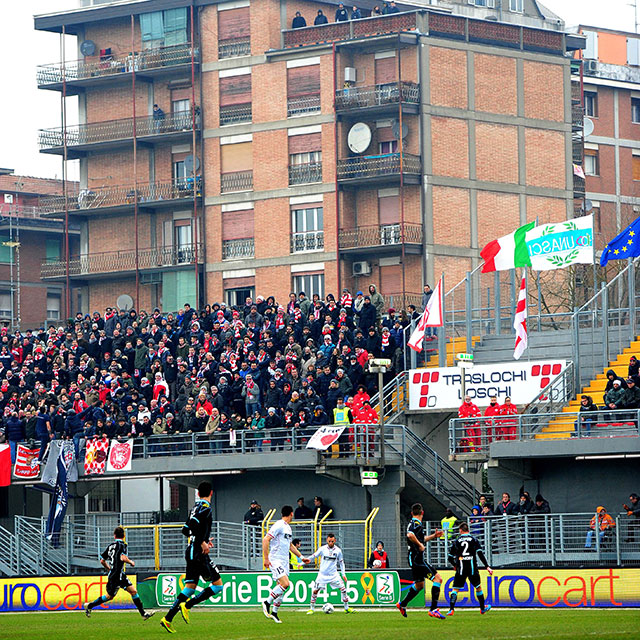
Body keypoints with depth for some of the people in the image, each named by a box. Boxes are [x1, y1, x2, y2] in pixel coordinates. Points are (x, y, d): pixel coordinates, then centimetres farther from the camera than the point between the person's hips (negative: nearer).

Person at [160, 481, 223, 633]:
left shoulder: (196, 507, 16)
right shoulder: (205, 507, -10)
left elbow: (185, 529, 21)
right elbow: (193, 524, -25)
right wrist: (202, 542, -20)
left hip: (191, 552, 9)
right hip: (199, 553, -9)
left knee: (190, 587, 8)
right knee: (217, 584, -4)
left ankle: (168, 619, 2)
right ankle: (187, 605, -10)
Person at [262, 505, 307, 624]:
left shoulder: (288, 528, 17)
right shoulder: (278, 526, -12)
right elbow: (266, 540, -18)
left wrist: (301, 557, 29)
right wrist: (266, 558, -21)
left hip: (285, 561, 9)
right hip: (275, 560, -9)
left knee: (281, 588, 7)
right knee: (285, 584, -20)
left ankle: (274, 612, 13)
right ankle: (267, 603, -7)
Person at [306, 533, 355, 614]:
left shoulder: (338, 550, 2)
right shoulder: (322, 549, -3)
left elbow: (341, 563, 11)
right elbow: (314, 555, -5)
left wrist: (343, 574, 5)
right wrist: (309, 559, -27)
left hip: (333, 574, 1)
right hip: (322, 574, -1)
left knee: (343, 588, -7)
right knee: (315, 590, -8)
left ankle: (346, 608, 7)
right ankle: (312, 608, 8)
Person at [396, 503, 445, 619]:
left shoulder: (414, 524, 16)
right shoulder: (416, 524, -15)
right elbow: (410, 535, -36)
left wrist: (434, 535, 30)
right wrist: (420, 545, -25)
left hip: (414, 560, 10)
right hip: (418, 560, -10)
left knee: (419, 584, 24)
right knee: (438, 578, -13)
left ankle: (402, 604, 32)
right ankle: (434, 609, -17)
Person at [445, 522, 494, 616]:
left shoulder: (456, 541, 6)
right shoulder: (473, 540, 5)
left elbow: (450, 557, 9)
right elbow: (480, 553, -4)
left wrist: (455, 565, 29)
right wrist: (487, 566, -5)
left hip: (461, 569, -1)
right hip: (472, 568, 1)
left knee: (455, 589, 0)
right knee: (478, 587, 19)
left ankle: (451, 609, -16)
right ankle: (483, 608, 29)